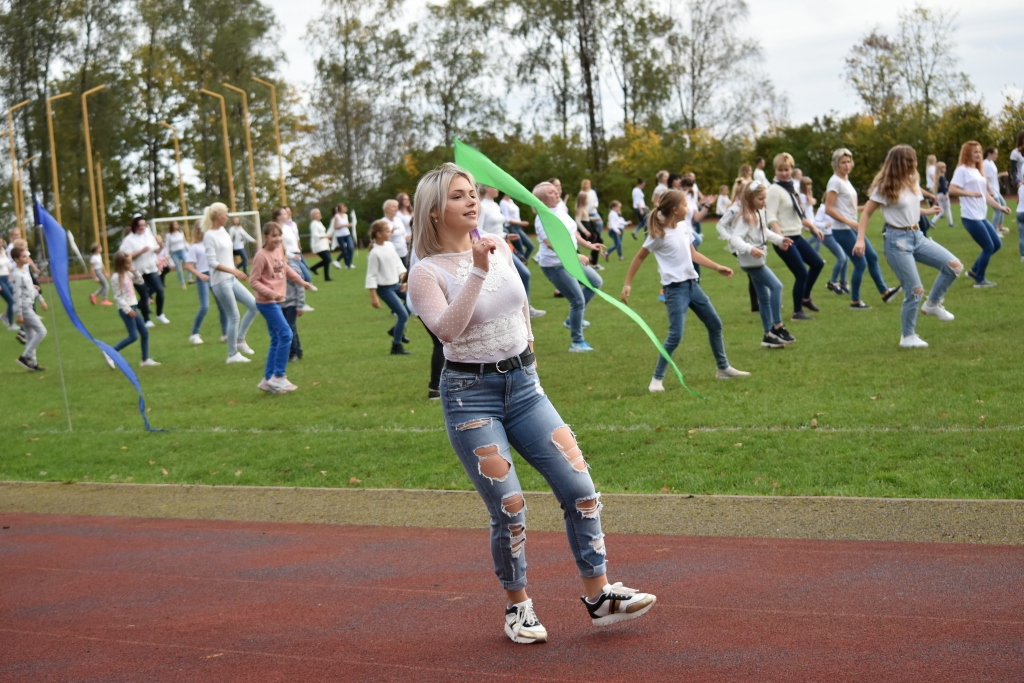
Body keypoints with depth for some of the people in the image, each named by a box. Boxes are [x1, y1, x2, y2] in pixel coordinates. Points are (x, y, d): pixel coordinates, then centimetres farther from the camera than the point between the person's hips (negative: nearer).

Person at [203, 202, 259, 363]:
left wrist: (236, 273, 20)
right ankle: (232, 354, 8)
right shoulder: (209, 236, -14)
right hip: (220, 282, -9)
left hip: (231, 279, 9)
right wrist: (233, 271, -27)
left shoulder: (222, 231, 11)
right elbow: (212, 262, -20)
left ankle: (240, 340, 17)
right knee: (234, 317, -4)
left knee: (254, 306, 6)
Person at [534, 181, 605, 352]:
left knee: (596, 282, 19)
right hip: (554, 265, -10)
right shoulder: (543, 218, -23)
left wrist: (589, 245, 17)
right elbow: (551, 243, -35)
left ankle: (573, 319, 27)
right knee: (578, 300, -9)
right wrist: (575, 256, -40)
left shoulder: (561, 210, 4)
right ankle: (577, 343, 4)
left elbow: (572, 232, 18)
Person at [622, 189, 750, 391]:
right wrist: (627, 285, -8)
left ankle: (723, 368, 31)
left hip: (692, 284, 8)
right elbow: (639, 258, -6)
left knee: (715, 324, 15)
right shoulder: (659, 234, -14)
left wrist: (717, 267, 16)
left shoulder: (684, 227, 6)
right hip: (675, 288, -8)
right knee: (676, 335, -15)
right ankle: (657, 379, -3)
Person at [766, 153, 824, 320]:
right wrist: (780, 237, -32)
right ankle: (797, 312, 5)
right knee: (802, 273, -8)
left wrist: (813, 227, 21)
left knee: (817, 263, 14)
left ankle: (805, 298, 31)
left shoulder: (791, 188, 13)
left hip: (796, 236, 9)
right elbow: (771, 217, -20)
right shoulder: (774, 190, -12)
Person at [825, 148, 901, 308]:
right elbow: (828, 209, -22)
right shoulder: (835, 182, -16)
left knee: (872, 257, 13)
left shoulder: (845, 180, 12)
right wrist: (849, 222, -24)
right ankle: (855, 301, 7)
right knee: (861, 263, -5)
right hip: (842, 230, -9)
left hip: (852, 228, 9)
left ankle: (884, 292, 22)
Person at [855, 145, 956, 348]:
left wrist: (927, 211, 36)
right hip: (898, 240, -7)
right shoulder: (885, 187, -13)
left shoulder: (913, 182, 7)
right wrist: (860, 240, -21)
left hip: (917, 236, 7)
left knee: (954, 266, -6)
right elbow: (866, 213, -10)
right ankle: (908, 337, 8)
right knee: (915, 290, -9)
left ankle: (933, 304, 12)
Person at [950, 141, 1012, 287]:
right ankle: (979, 280, 9)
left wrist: (999, 206, 12)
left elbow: (985, 194, 19)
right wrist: (971, 193, -20)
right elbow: (952, 190, -17)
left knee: (997, 244, 11)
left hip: (981, 216, 9)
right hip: (970, 217, -9)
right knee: (988, 247, -5)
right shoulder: (962, 170, -8)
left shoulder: (978, 171, 18)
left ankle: (974, 271, 22)